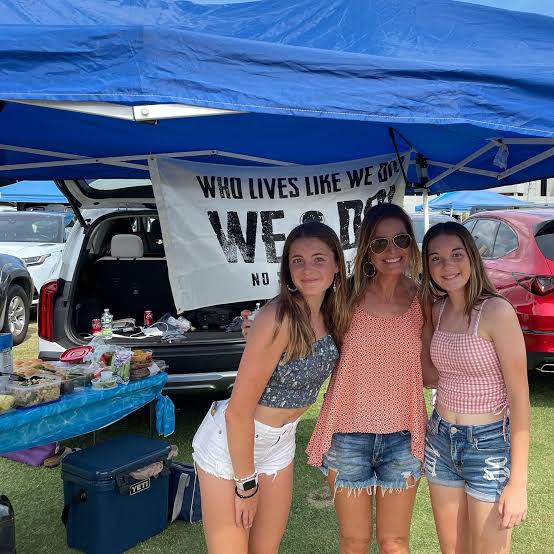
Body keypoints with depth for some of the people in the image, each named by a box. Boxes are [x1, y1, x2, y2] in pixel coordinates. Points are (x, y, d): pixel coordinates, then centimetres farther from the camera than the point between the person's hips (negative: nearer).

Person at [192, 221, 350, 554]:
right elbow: (238, 411, -23)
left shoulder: (334, 315, -5)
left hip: (279, 443, 7)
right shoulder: (279, 318, -27)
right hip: (231, 442, -7)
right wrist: (246, 483, -15)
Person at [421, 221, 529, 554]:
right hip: (441, 440, 6)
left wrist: (518, 482, -16)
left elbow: (519, 397, -16)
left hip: (489, 446, -6)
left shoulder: (497, 311, -17)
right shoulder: (438, 310, 2)